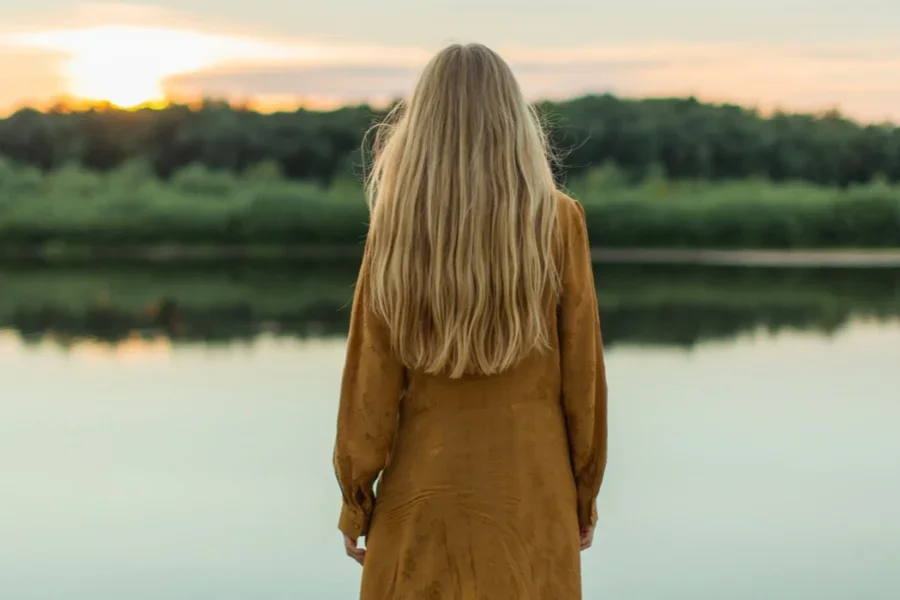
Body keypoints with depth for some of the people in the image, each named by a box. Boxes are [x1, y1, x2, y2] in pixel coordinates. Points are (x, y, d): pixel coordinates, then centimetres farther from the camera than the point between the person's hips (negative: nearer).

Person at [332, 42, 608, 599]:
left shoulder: (397, 226, -7)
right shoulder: (560, 221, -7)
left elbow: (373, 376, -4)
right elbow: (582, 371, -3)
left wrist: (356, 500, 6)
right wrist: (585, 493, 9)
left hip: (425, 492, 0)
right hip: (532, 493, 0)